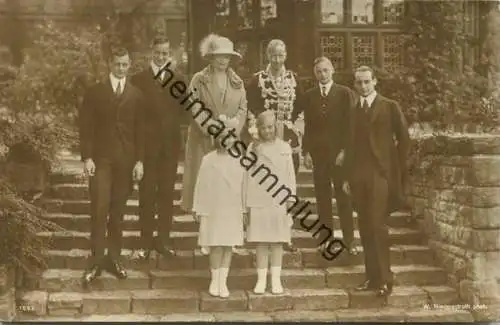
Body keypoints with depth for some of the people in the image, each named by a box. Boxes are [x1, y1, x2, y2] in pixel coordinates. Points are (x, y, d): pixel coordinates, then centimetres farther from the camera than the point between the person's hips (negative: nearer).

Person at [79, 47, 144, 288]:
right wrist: (87, 157, -7)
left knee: (118, 212, 4)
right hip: (101, 157, -2)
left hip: (126, 159, 2)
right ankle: (96, 261, -3)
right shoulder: (95, 92, 5)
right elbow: (86, 127, 1)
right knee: (99, 210, -8)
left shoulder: (136, 95, 10)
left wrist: (139, 160, 2)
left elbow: (140, 130, 8)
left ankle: (114, 258, 13)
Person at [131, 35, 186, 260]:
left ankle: (163, 239, 16)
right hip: (147, 142, -2)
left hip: (170, 142, 2)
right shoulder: (139, 79, 1)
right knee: (147, 192, 1)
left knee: (167, 192, 7)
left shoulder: (178, 78, 7)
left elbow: (183, 110, 0)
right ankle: (146, 241, 8)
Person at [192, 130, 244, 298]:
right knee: (216, 246, -2)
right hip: (213, 209, -2)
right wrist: (199, 209, 0)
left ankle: (223, 281, 15)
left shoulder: (238, 161, 4)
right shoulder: (208, 160, -2)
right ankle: (214, 280, 17)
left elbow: (243, 185, 9)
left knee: (228, 246, 5)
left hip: (233, 210, 2)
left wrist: (244, 209, 8)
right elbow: (201, 185, 0)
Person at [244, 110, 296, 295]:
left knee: (277, 241, 6)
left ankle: (276, 279, 12)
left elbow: (290, 174, 6)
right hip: (259, 200, 0)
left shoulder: (284, 148, 4)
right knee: (261, 241, 4)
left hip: (280, 201, 0)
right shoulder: (253, 148, 3)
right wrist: (247, 202, 1)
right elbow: (248, 174, 3)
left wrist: (291, 197, -1)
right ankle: (261, 279, 10)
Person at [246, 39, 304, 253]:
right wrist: (255, 133, -6)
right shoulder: (257, 80, 1)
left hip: (290, 139, 3)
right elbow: (251, 110, 1)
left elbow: (301, 107, 12)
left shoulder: (293, 78, 9)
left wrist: (297, 130, 4)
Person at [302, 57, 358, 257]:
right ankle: (326, 237, 13)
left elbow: (349, 124, -1)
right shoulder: (309, 96, 10)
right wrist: (306, 151, 1)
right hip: (317, 152, 2)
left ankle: (349, 240, 5)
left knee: (343, 197, 0)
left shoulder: (344, 93, 2)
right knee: (322, 197, 4)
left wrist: (345, 150, -8)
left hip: (340, 152, -2)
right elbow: (307, 126, 8)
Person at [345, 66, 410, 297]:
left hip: (381, 174, -4)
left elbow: (403, 138, 3)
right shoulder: (352, 110, 13)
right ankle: (372, 277, 12)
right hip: (358, 175, 4)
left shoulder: (390, 107, 3)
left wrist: (398, 170, -1)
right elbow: (350, 143, 12)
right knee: (365, 228, 5)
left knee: (377, 225, -11)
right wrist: (348, 175, 7)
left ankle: (384, 280, -5)